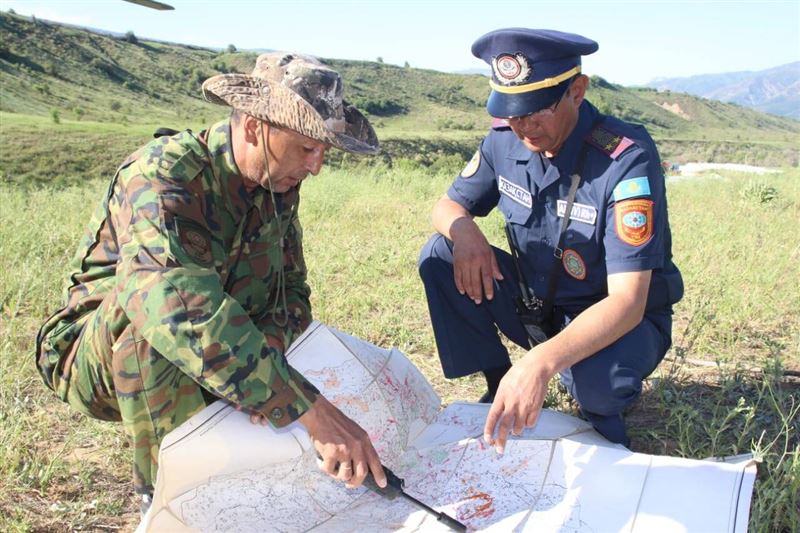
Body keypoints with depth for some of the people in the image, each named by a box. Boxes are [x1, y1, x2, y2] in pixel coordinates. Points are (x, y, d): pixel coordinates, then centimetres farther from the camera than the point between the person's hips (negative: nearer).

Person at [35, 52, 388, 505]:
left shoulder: (279, 186, -6)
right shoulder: (160, 175, -30)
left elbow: (293, 291, -6)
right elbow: (183, 311, -46)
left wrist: (263, 354, -30)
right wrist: (311, 411, -52)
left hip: (198, 374, 6)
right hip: (99, 364, -6)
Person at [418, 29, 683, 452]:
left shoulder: (627, 158, -28)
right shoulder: (505, 140, -11)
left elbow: (627, 302, -34)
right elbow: (448, 206, 3)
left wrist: (541, 362, -51)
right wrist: (462, 227, -25)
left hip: (621, 320, -5)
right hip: (536, 304, 5)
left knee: (598, 377, -38)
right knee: (439, 258, -14)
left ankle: (601, 416, 1)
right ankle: (500, 388, 1)